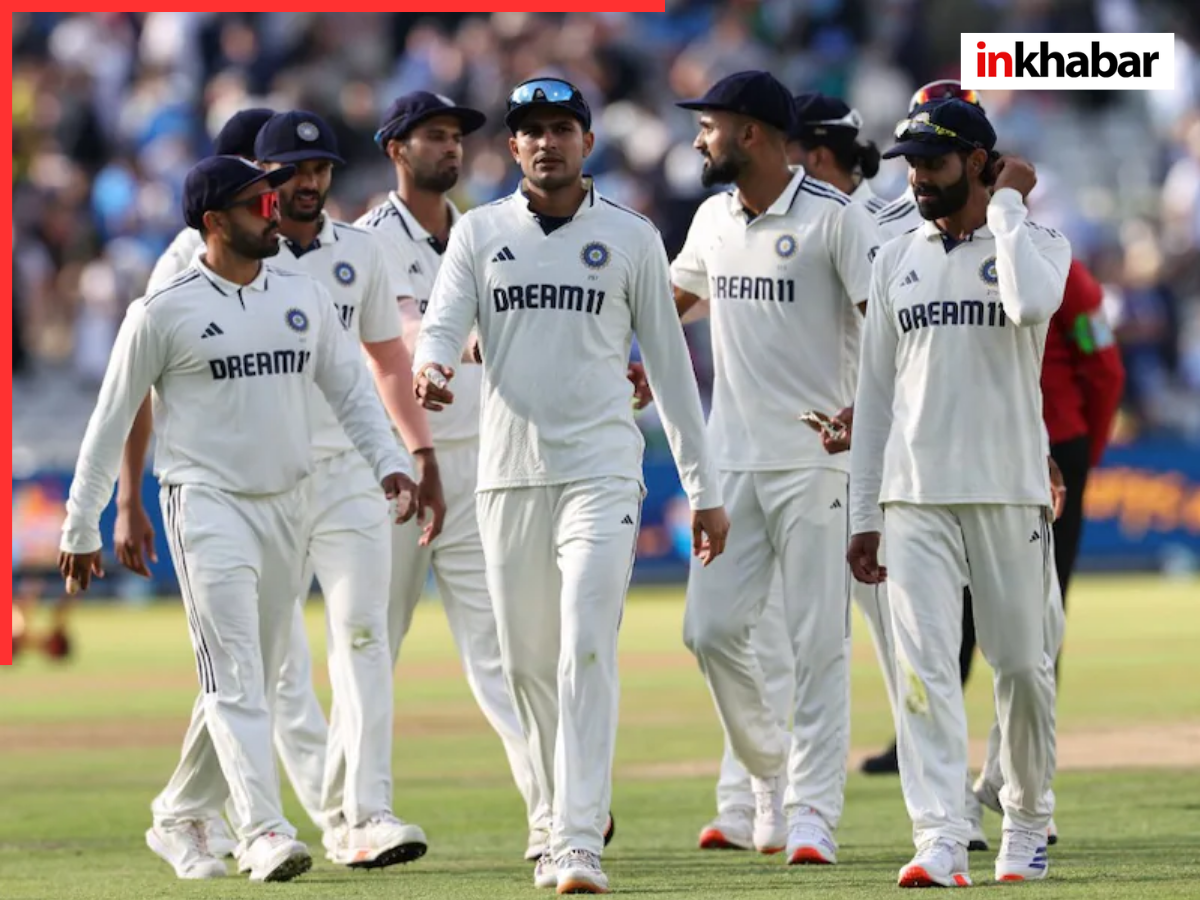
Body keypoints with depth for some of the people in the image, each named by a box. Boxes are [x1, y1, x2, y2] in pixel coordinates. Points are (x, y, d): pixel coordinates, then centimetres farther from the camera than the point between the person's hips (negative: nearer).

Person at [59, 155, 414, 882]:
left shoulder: (306, 297, 9)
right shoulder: (164, 313, -5)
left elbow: (351, 388, 13)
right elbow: (113, 421, 0)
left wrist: (389, 462, -4)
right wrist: (81, 529, 0)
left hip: (288, 505, 6)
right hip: (208, 503, -6)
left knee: (255, 679, 10)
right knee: (235, 678, -15)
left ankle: (180, 821, 24)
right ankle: (265, 832, -23)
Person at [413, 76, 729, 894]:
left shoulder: (630, 237, 5)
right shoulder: (480, 233, 9)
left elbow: (669, 364, 8)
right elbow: (443, 326, -3)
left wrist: (704, 489, 6)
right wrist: (430, 370, -29)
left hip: (602, 469, -3)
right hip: (508, 471, 3)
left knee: (587, 653, -15)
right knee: (529, 663, 8)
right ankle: (565, 824, 22)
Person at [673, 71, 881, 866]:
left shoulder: (834, 217, -10)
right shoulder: (713, 219, 11)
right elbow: (674, 298, 29)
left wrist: (864, 409, -28)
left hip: (815, 459, -6)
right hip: (731, 459, 6)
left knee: (819, 641, -4)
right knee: (712, 629, 2)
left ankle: (813, 811, -1)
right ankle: (770, 773, 21)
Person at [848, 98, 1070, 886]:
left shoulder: (1037, 243, 1)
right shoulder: (897, 261, 13)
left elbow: (1032, 303, -25)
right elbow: (876, 392, 15)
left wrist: (1006, 206, -12)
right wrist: (864, 515, 11)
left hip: (1009, 494, -2)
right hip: (916, 497, 3)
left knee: (1023, 665, 4)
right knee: (925, 666, -9)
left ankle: (1027, 827, 22)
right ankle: (941, 842, -15)